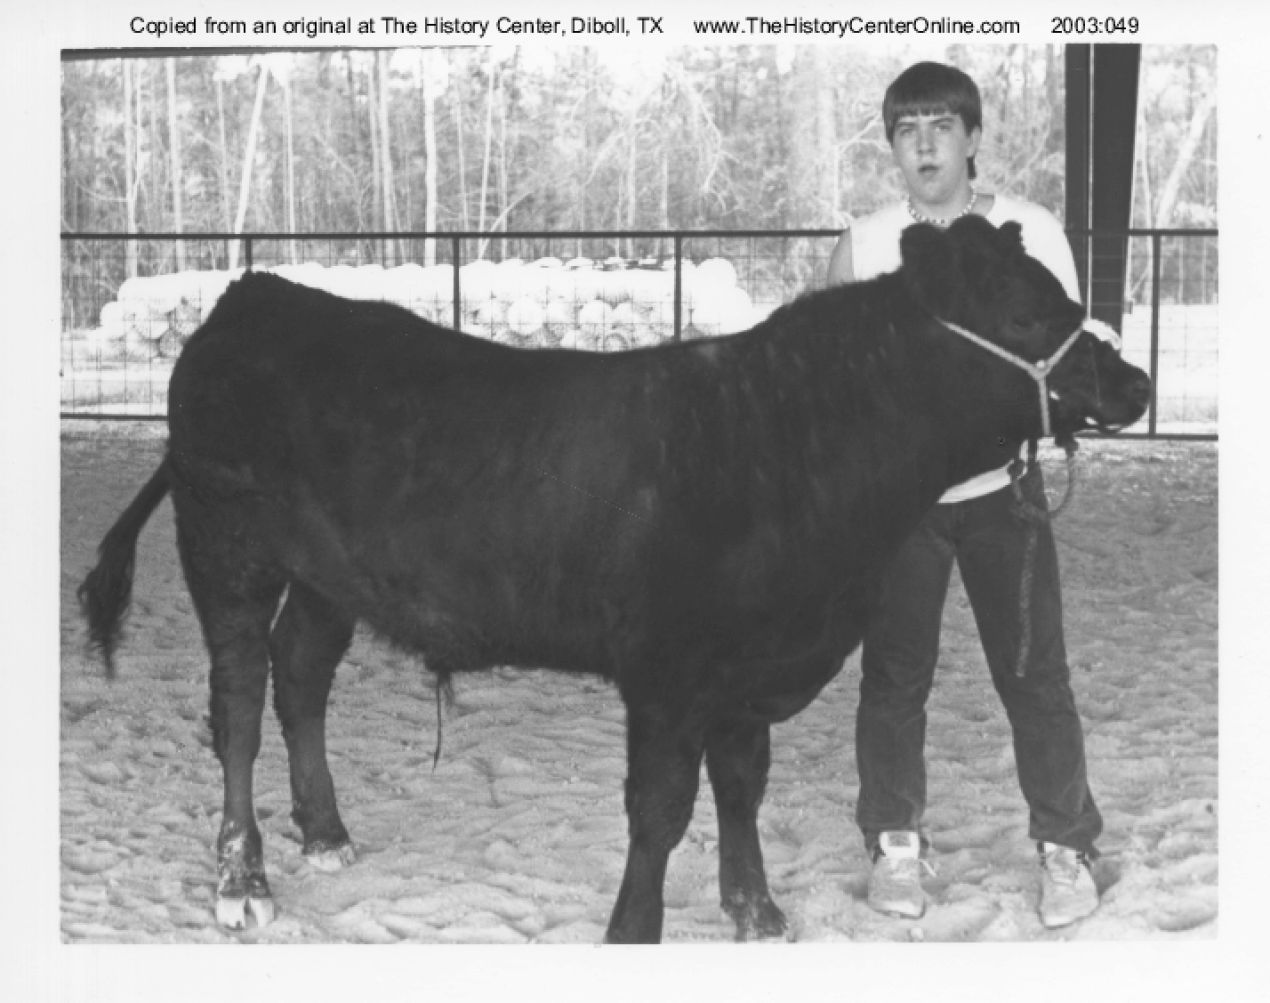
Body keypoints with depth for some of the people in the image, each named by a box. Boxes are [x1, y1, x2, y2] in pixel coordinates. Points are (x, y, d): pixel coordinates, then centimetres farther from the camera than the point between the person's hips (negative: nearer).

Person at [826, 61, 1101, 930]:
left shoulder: (1032, 234, -5)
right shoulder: (864, 245, -1)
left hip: (1000, 486, -1)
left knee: (1034, 671, 2)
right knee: (894, 673, 6)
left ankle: (1066, 846, 16)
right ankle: (895, 842, 21)